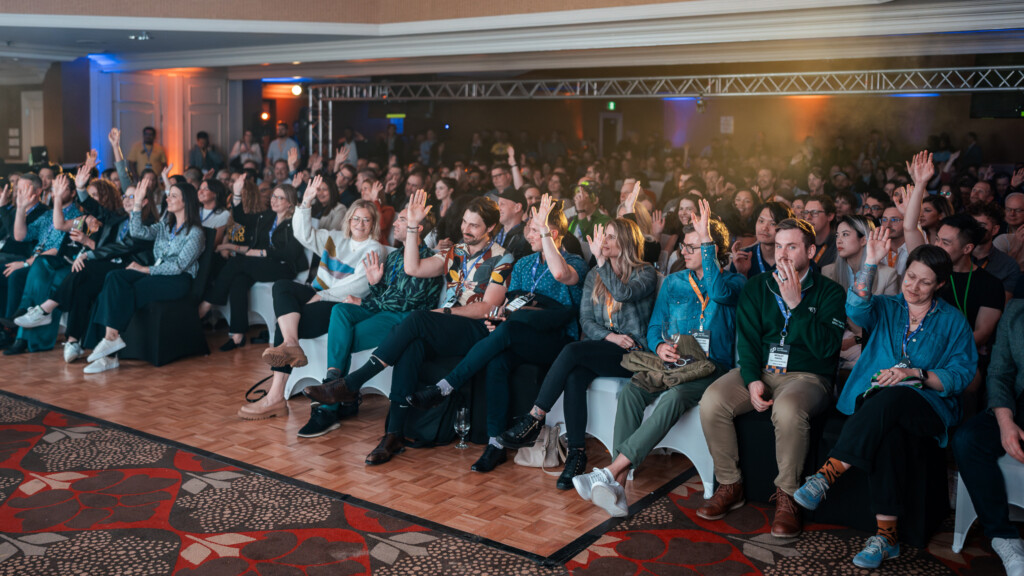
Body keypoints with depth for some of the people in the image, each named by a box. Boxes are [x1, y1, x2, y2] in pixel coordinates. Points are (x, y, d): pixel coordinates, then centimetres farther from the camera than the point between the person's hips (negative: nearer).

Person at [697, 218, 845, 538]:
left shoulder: (829, 292, 1)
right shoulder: (757, 287, 12)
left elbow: (826, 346, -12)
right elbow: (747, 339, 4)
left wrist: (795, 303, -17)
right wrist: (752, 380, -13)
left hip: (806, 376, -3)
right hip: (759, 370, 4)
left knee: (788, 409, -39)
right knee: (712, 401, -25)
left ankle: (787, 497, -18)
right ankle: (730, 486, -7)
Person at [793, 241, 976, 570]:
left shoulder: (953, 322, 11)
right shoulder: (886, 309, 15)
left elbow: (961, 376, 3)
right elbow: (857, 309, -9)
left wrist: (915, 373, -12)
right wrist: (871, 263, -18)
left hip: (928, 406, -1)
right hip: (877, 401, 1)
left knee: (891, 398, -39)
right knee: (888, 431, -36)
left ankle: (830, 472, -41)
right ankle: (886, 535, -39)